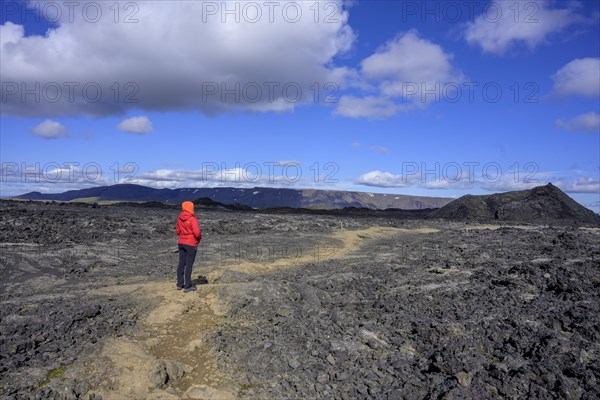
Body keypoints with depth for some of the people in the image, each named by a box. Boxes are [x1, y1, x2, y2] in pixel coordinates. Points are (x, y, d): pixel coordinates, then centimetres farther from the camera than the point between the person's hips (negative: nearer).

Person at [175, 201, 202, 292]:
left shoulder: (180, 218, 4)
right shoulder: (192, 219, -18)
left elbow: (177, 231, 13)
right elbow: (197, 232, -22)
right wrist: (199, 238, -3)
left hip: (181, 243, 7)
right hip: (191, 244, -7)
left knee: (181, 264, 13)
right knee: (189, 265, -1)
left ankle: (180, 284, 22)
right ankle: (188, 286, 5)